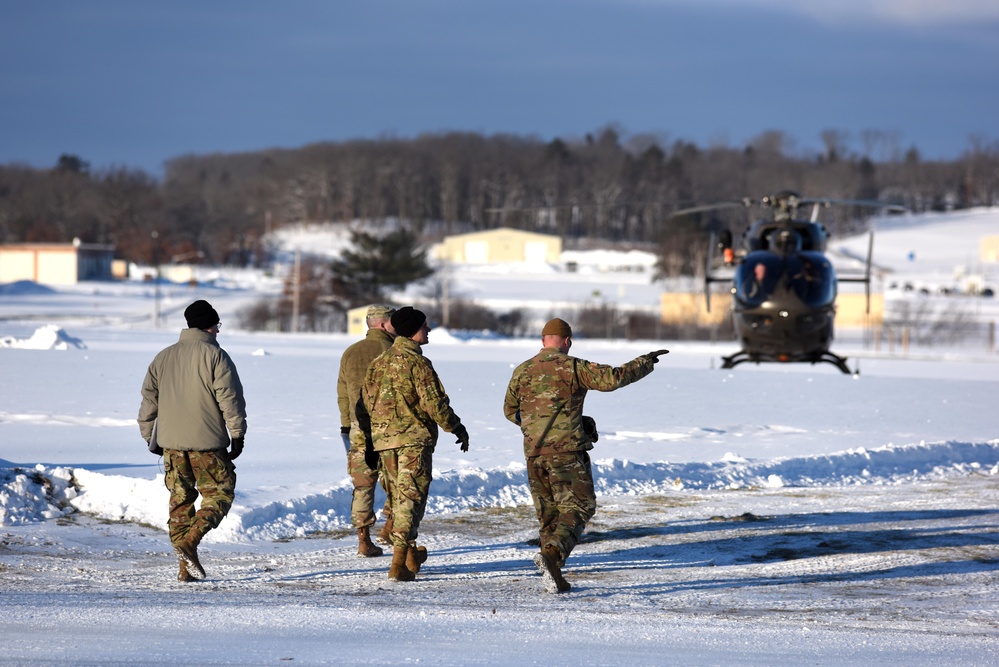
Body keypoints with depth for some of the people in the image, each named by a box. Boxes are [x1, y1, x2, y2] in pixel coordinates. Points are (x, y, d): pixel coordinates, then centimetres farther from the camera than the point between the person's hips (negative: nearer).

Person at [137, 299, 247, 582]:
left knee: (180, 499, 10)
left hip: (171, 443, 5)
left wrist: (149, 437, 20)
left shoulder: (163, 357, 12)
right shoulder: (215, 355, -5)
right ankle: (190, 540, -19)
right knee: (220, 494, 3)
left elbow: (149, 399, 13)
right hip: (207, 442, -5)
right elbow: (230, 398, -8)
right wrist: (237, 434, -1)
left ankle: (187, 565, 6)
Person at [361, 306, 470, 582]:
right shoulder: (417, 363, -12)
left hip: (383, 439, 7)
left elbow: (367, 400, 14)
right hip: (414, 438, -7)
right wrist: (457, 428, -3)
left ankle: (410, 555, 29)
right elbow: (434, 403, -15)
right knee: (411, 497, -6)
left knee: (397, 495, 18)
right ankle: (400, 561, -14)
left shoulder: (379, 362, 10)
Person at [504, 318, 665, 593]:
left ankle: (553, 574, 12)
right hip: (567, 452, -5)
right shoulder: (572, 367, -6)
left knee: (548, 513, 14)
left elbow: (510, 410, 17)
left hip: (534, 454, 5)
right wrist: (645, 363, 4)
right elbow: (613, 378, -10)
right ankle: (552, 554, -26)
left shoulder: (522, 371, 8)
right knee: (578, 507, -1)